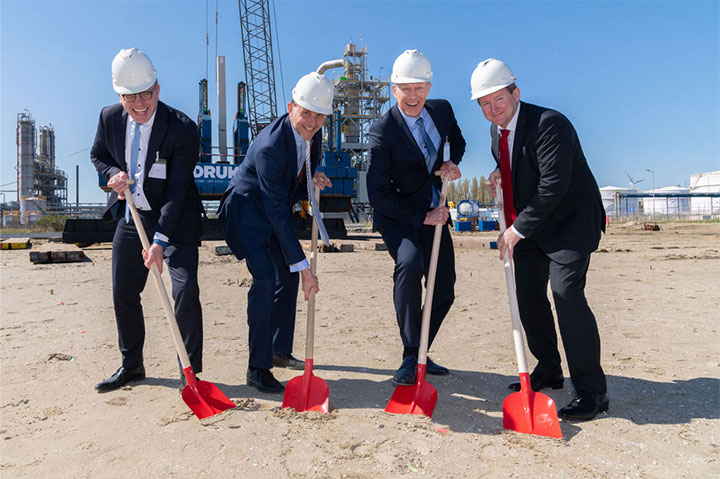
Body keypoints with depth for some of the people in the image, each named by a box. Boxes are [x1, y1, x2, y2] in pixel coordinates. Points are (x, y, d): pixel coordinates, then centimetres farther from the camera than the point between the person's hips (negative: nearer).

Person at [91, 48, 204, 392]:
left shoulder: (182, 128, -20)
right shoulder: (109, 118, -4)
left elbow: (178, 190, -22)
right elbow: (98, 155, 16)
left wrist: (160, 240, -27)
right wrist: (114, 174, -9)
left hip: (175, 219, -5)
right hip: (130, 217, 6)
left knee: (185, 290, -15)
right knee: (123, 293, 11)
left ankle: (190, 374, 0)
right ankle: (131, 365, 31)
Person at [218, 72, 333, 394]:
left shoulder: (313, 130, -7)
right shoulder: (269, 146, -32)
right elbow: (277, 212, -32)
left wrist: (312, 178, -10)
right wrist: (303, 266, -32)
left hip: (275, 210, 8)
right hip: (247, 209, -8)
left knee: (288, 276, 11)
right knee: (265, 278, -20)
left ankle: (280, 350, 28)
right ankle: (257, 368, -8)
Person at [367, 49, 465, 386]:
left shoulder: (442, 109, -1)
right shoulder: (382, 131, -18)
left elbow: (458, 141, 21)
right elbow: (378, 195, -19)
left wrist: (453, 163, -3)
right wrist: (423, 217, -20)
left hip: (434, 213, 6)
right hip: (397, 217, -6)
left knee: (444, 292, 4)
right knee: (410, 263, -34)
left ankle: (420, 354, 26)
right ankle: (410, 358, -19)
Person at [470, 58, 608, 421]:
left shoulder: (549, 124, -21)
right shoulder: (497, 131, 5)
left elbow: (554, 186, -26)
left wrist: (517, 230, -22)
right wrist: (500, 175, 0)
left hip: (570, 221, -8)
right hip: (528, 224, 8)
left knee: (566, 291, -19)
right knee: (528, 295, 7)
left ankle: (592, 391, -7)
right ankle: (548, 371, 25)